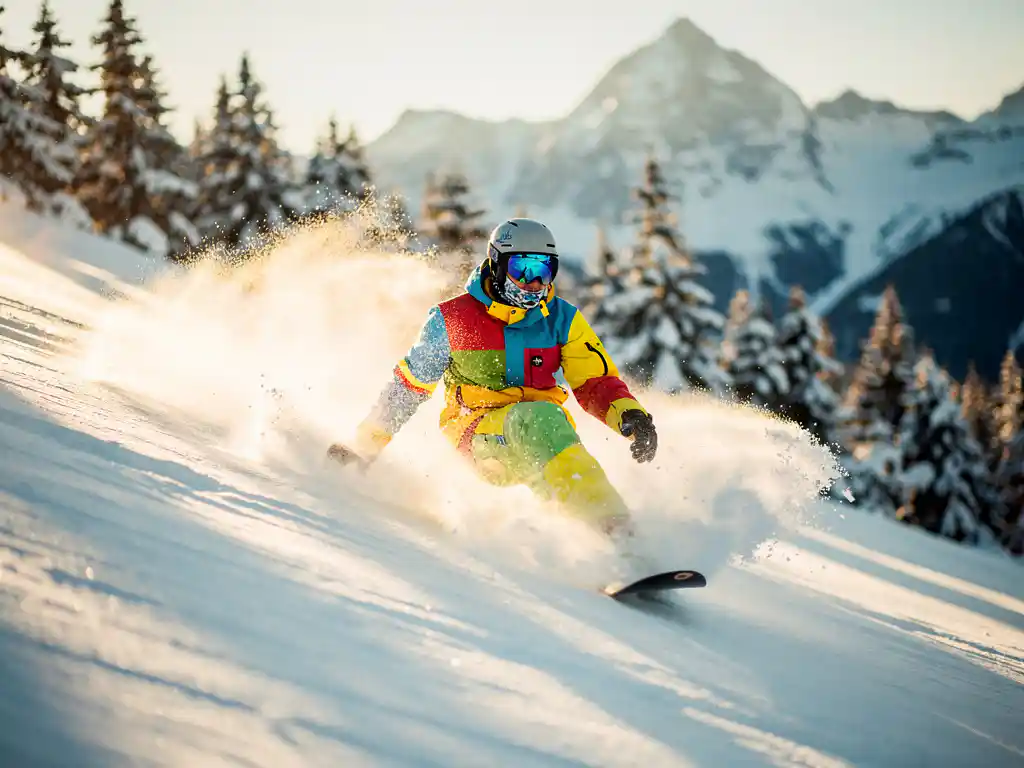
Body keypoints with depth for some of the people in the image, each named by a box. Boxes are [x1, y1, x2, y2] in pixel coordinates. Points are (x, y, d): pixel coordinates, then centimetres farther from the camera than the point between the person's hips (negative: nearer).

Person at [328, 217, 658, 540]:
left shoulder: (562, 319, 4)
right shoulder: (453, 319, -2)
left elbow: (596, 383, 4)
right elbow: (409, 385, 8)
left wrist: (630, 414, -17)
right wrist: (366, 445, 10)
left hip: (543, 428, 3)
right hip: (478, 429, -3)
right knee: (538, 419, -34)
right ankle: (611, 521, -46)